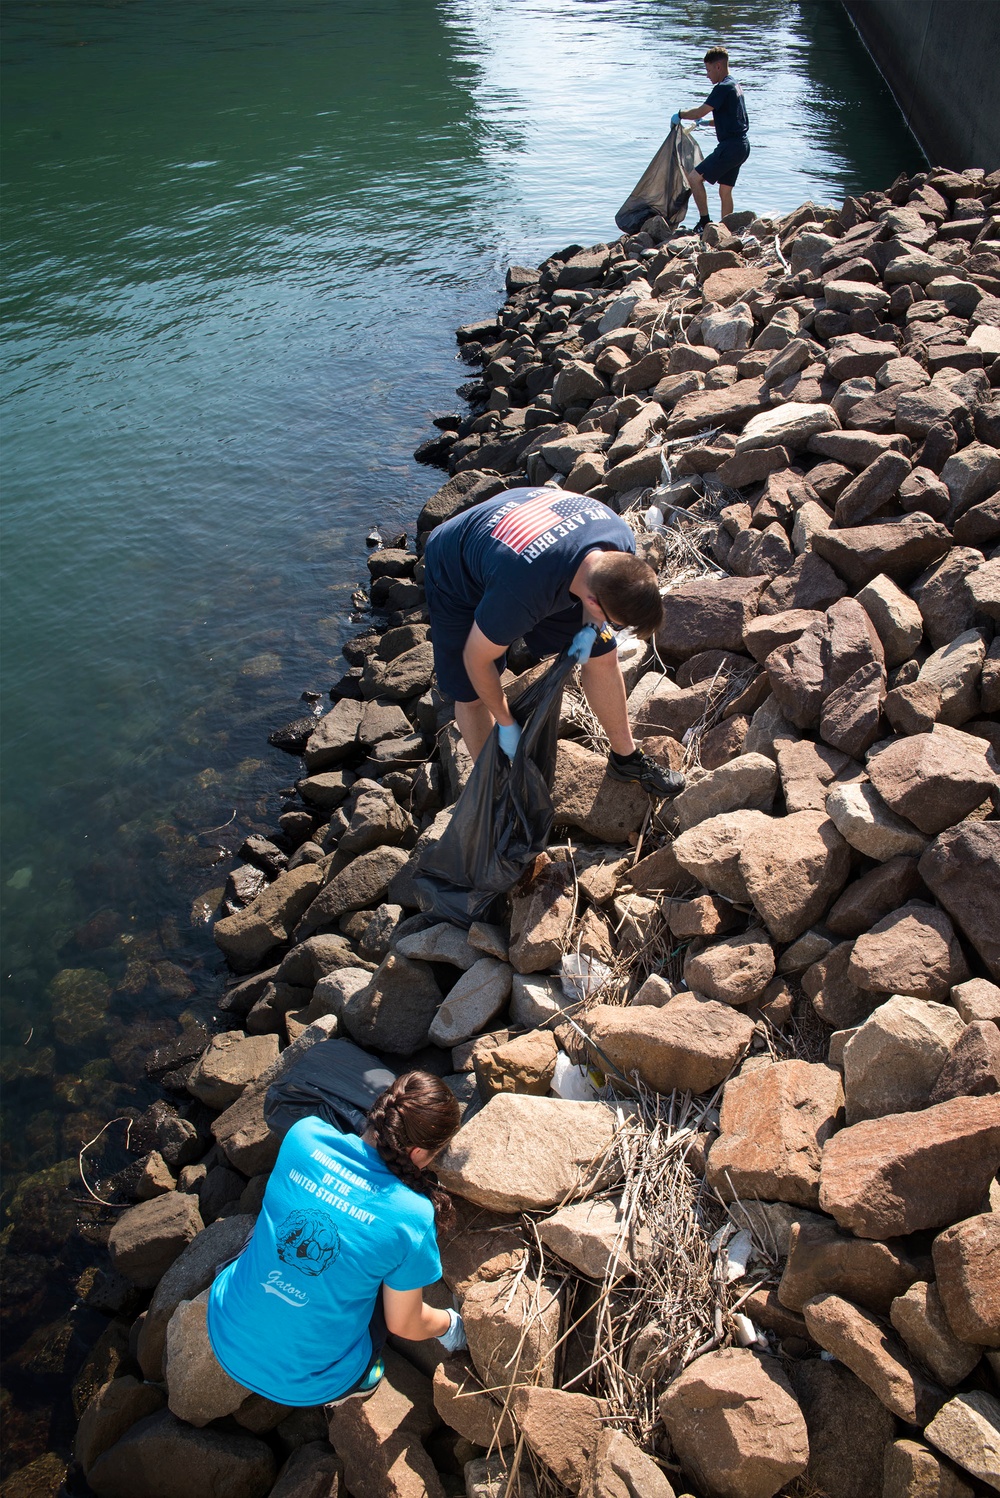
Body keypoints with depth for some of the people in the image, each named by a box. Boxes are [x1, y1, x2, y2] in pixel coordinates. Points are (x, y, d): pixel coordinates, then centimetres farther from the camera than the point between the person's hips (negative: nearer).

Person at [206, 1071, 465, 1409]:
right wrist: (448, 1324, 15)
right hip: (306, 1387, -3)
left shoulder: (305, 1135, -15)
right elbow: (404, 1326, -7)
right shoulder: (411, 1217, -24)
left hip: (227, 1345, 4)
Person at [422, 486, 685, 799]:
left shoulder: (622, 540, -29)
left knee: (601, 656, 3)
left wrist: (591, 627, -15)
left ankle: (625, 758, 23)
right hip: (457, 578, -5)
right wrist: (506, 723, -15)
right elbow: (477, 659, -28)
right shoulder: (521, 595, -46)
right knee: (472, 695, -4)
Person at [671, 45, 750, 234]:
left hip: (730, 146, -10)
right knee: (725, 190, 14)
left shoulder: (723, 88, -13)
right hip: (741, 146, 10)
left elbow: (699, 112, -16)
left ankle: (705, 222, -12)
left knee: (694, 177, -10)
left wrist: (680, 114, 0)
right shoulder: (734, 85, 18)